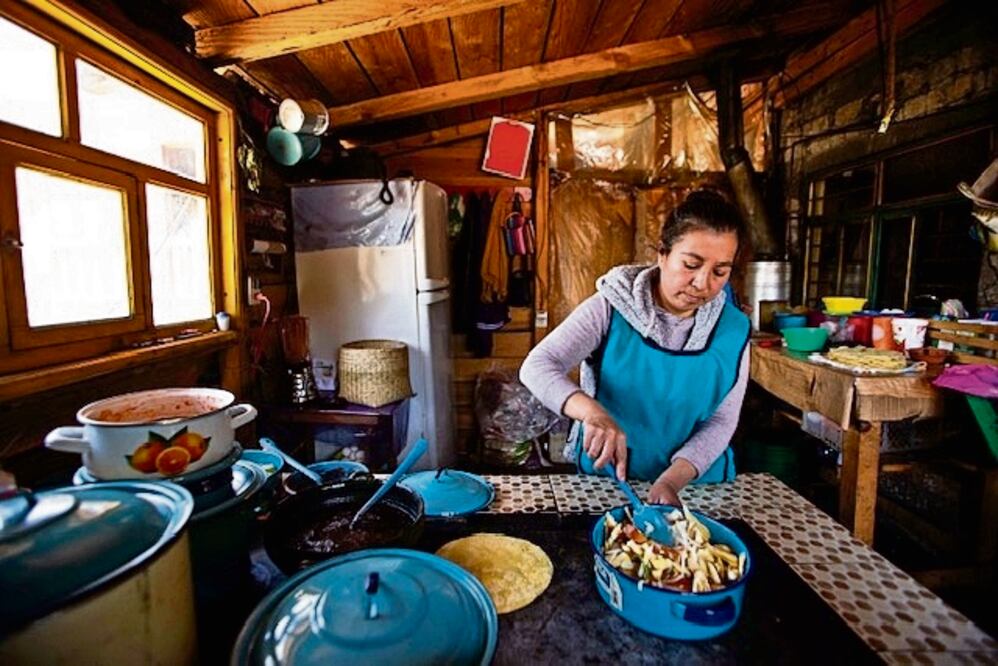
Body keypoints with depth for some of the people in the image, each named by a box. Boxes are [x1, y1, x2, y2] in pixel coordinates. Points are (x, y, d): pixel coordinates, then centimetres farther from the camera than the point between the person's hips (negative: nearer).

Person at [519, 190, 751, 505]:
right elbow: (537, 366, -20)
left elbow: (720, 421, -4)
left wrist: (672, 480, -18)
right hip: (606, 479, -1)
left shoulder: (733, 329, -5)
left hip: (696, 485, 2)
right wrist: (591, 411, -37)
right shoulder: (612, 307, -13)